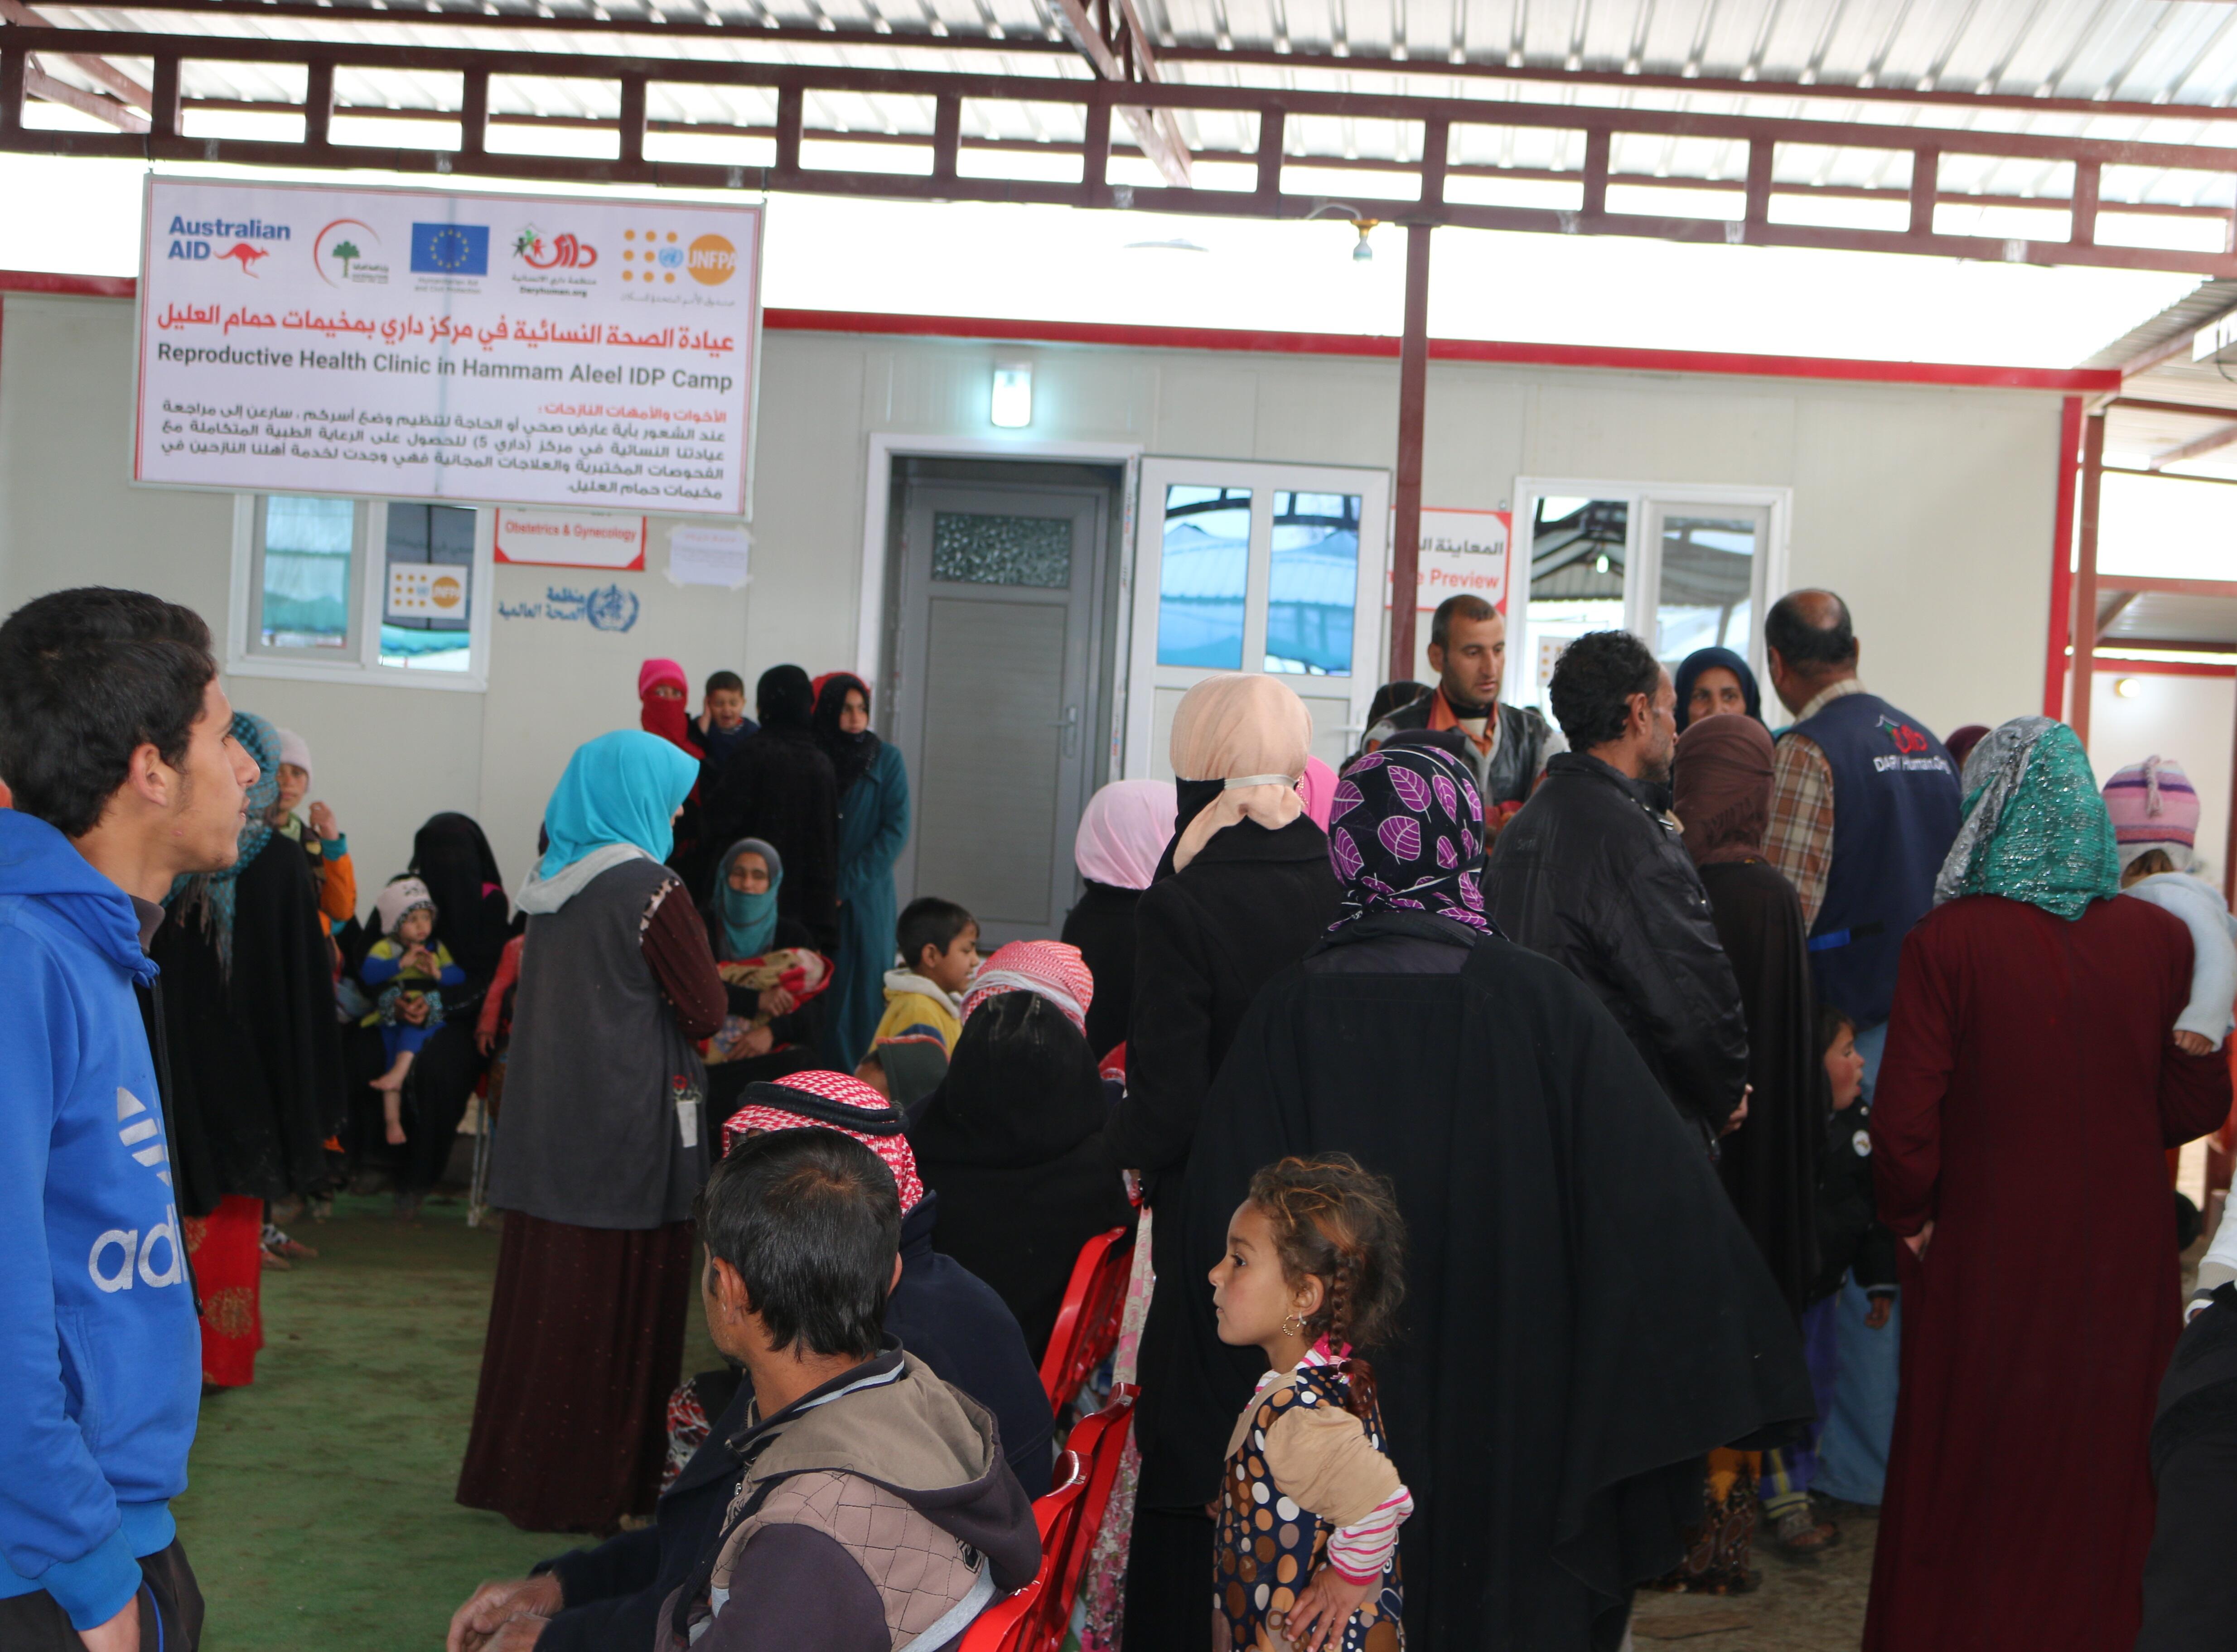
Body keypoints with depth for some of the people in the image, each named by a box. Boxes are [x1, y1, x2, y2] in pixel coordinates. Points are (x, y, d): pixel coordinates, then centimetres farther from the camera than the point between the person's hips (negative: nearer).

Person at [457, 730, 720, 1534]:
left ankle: (517, 1468, 23)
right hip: (628, 1128, -7)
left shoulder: (550, 883, 8)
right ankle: (599, 1483, 8)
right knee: (619, 1306, 2)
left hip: (546, 1124, 7)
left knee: (544, 1293, 14)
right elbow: (705, 1010, -9)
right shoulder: (647, 887, -14)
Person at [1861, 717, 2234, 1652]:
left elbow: (1903, 1117, -17)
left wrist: (1909, 1215, 0)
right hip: (2122, 1260, 2)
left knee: (1966, 1480, 15)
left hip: (1985, 1260, -2)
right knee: (2099, 1481, 17)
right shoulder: (2162, 940, -8)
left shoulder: (1947, 942, -16)